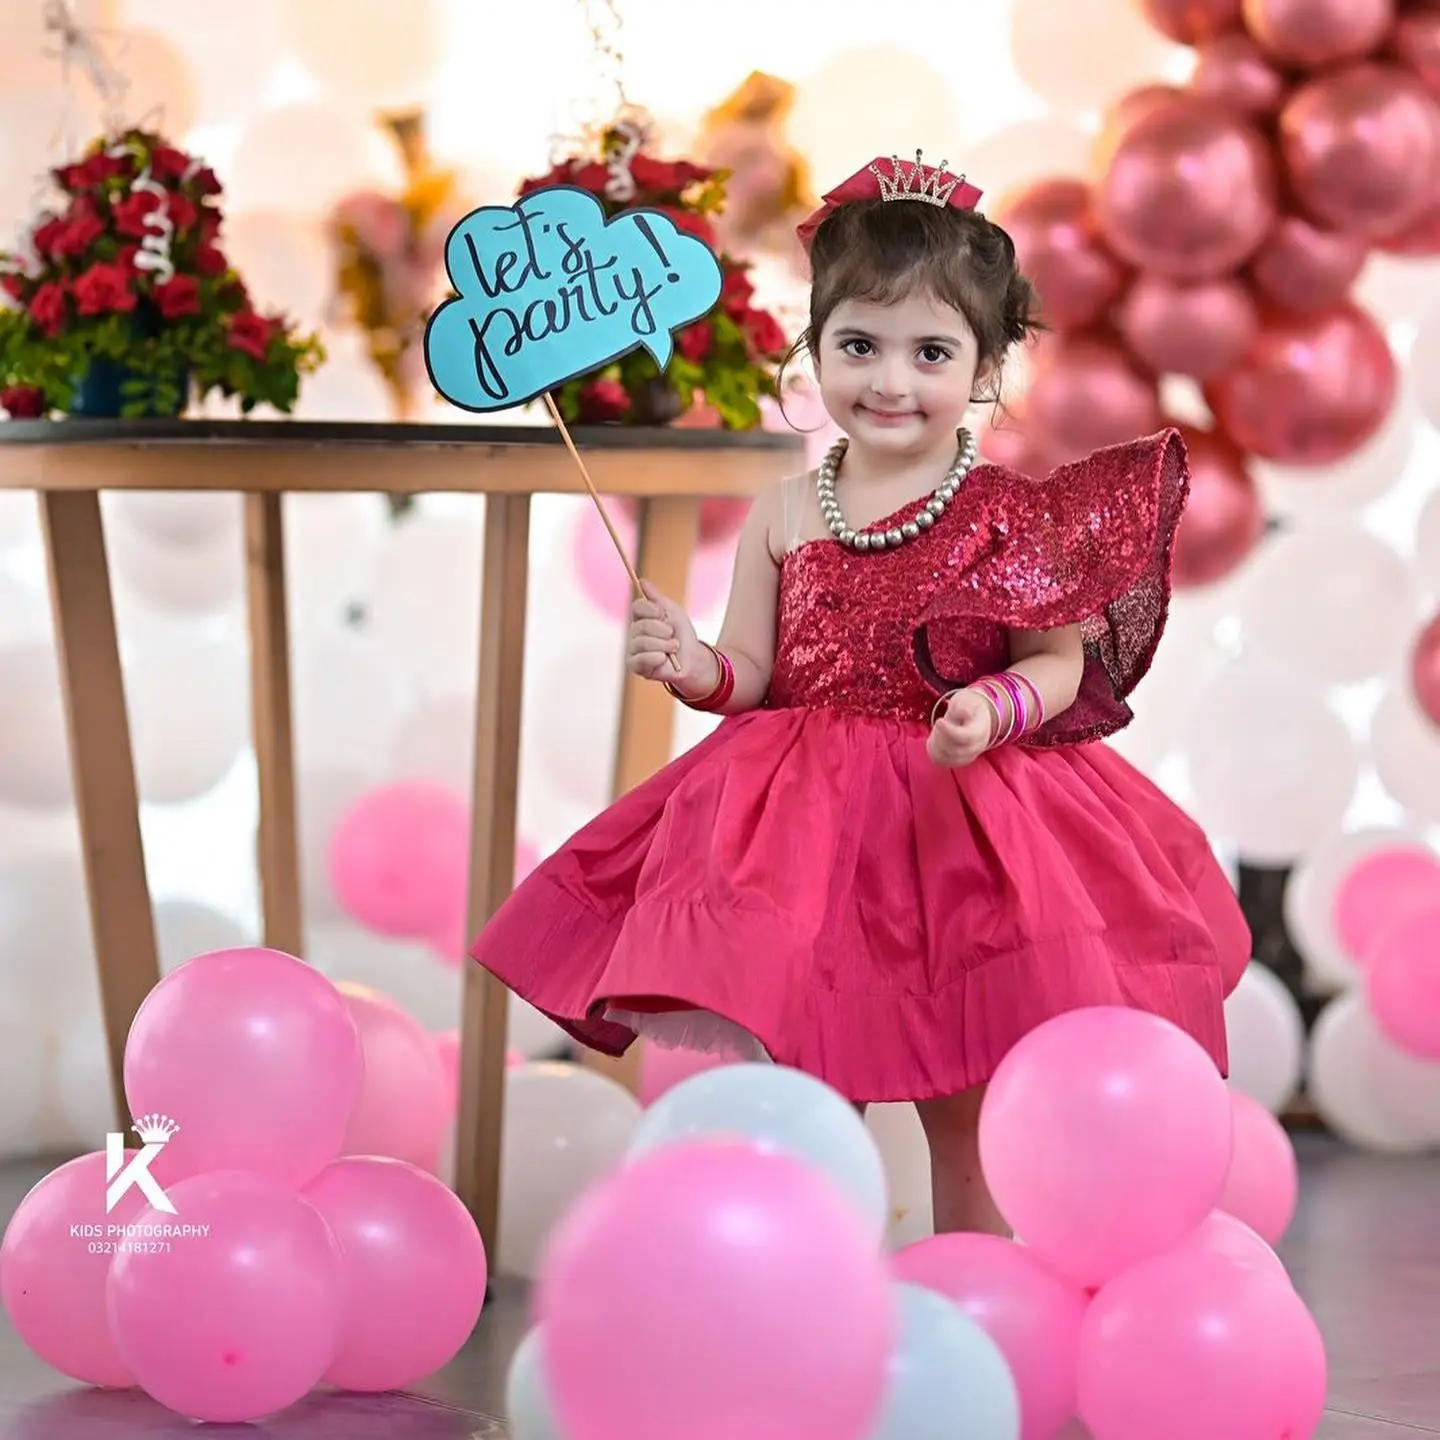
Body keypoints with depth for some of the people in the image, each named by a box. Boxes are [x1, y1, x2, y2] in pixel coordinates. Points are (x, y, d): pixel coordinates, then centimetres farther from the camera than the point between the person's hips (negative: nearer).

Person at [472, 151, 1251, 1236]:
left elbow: (1060, 663, -6)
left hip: (963, 826, -3)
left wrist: (996, 710, -25)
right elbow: (753, 676, 7)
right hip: (806, 833, 3)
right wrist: (692, 665, -14)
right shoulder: (786, 518, 3)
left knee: (965, 1115, 7)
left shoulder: (1010, 519, -6)